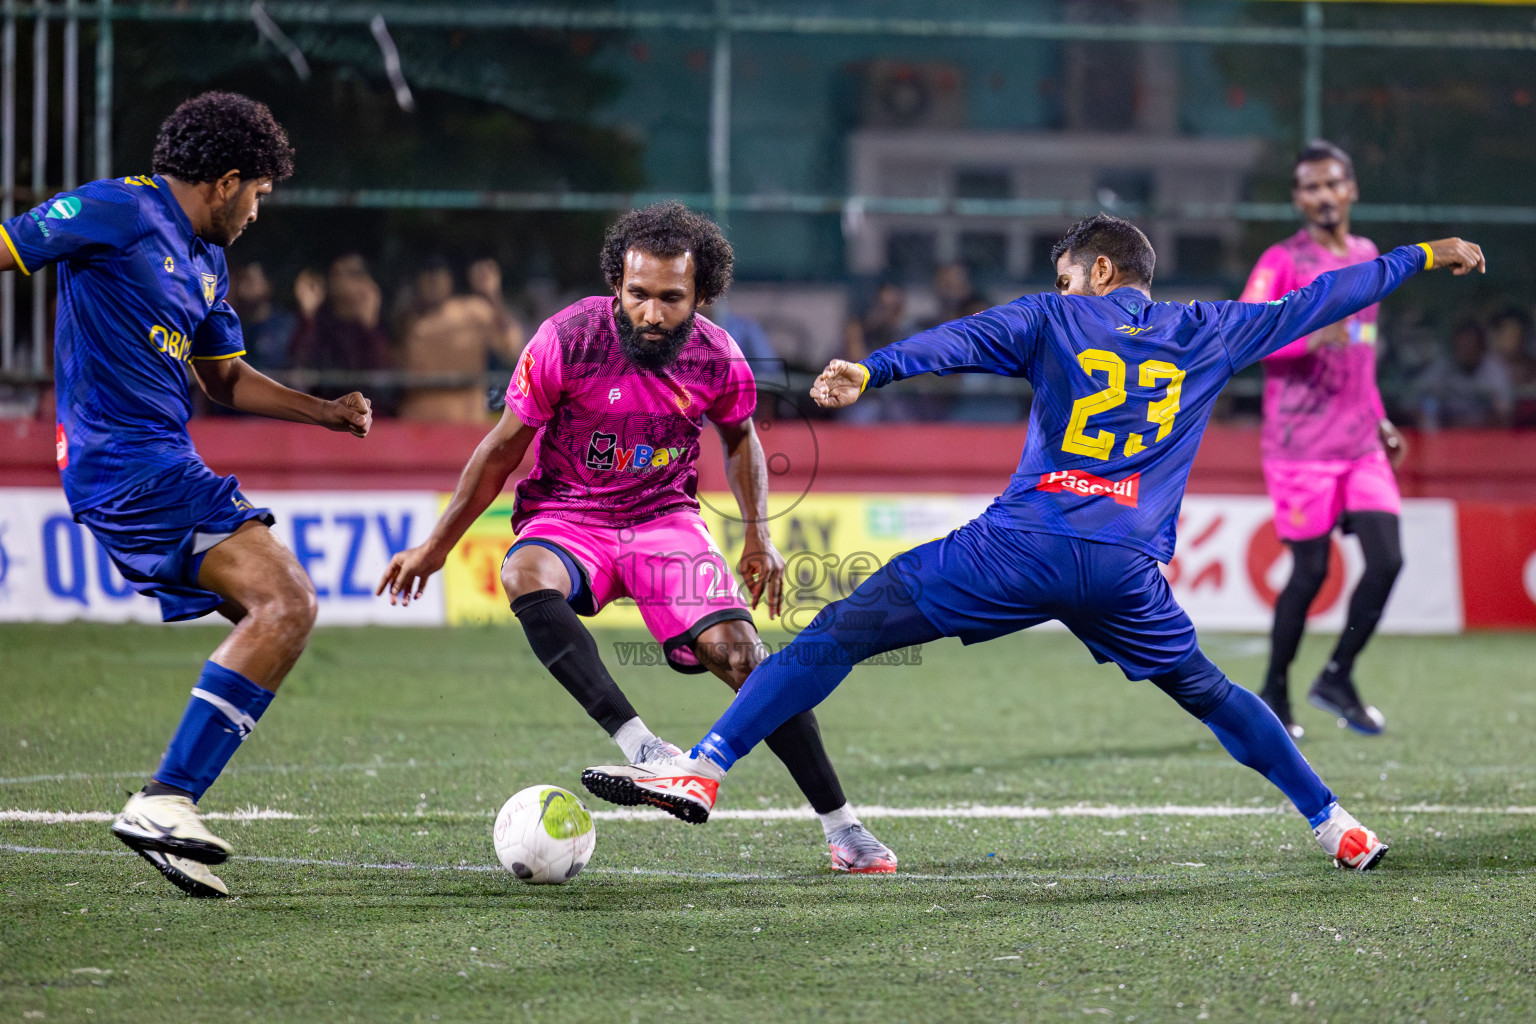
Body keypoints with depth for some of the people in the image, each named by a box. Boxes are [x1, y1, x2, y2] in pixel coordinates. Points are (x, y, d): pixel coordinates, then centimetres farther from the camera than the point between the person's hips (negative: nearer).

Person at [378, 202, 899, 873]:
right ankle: (638, 744, -46)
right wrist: (437, 546, 1)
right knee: (525, 576, -37)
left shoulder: (718, 359, -9)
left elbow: (739, 438, 15)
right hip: (566, 515, -2)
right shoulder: (567, 340, -17)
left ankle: (840, 825, -5)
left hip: (664, 517, 2)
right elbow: (503, 450, -4)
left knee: (738, 652, -17)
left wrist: (758, 535, 7)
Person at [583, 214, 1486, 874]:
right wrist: (1423, 258, 40)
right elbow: (1312, 304, 27)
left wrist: (870, 372, -22)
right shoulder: (1207, 334, 19)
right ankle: (1337, 826, 25)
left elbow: (962, 341, -5)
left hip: (1025, 546, -3)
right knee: (1207, 691, 26)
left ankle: (703, 770, -14)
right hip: (1129, 572, 3)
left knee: (843, 630, -3)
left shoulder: (1055, 318, 12)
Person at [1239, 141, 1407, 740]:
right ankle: (1274, 694, 14)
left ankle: (1337, 678, 9)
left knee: (1387, 560, -7)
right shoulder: (1282, 262, -6)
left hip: (1361, 444, 6)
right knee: (1310, 572, -4)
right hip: (1300, 446, -6)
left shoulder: (1366, 258, 16)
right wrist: (1311, 338, -31)